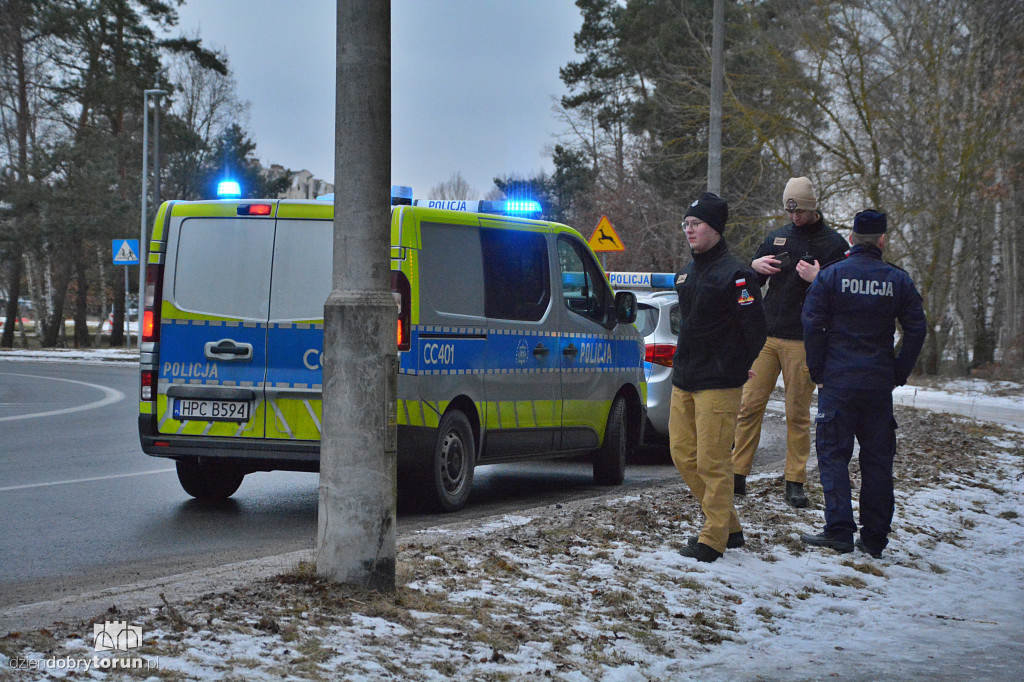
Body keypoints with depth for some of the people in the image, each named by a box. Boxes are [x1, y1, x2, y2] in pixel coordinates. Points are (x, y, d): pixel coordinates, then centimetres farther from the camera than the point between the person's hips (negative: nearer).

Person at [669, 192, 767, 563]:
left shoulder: (734, 273, -12)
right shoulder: (687, 272, 15)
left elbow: (754, 326, -14)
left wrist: (737, 369, -4)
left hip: (718, 384, -9)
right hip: (683, 380, 9)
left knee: (712, 462, -6)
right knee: (683, 455, 10)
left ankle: (714, 539, 2)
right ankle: (729, 526, 22)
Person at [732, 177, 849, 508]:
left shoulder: (833, 243, 2)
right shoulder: (777, 237, 15)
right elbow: (751, 282, 21)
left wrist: (817, 279, -20)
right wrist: (755, 267, -1)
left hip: (803, 341, -3)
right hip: (766, 335, 4)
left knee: (798, 414, 0)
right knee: (750, 405, 0)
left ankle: (795, 482, 6)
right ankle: (737, 474, 5)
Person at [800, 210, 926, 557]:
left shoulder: (831, 276, -3)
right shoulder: (898, 280, 3)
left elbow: (812, 325, -7)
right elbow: (916, 330, 3)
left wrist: (818, 372, 1)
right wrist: (898, 374, 10)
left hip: (838, 381, -2)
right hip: (880, 383, 2)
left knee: (833, 453, 2)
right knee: (878, 457, 8)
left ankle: (839, 528, -8)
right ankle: (874, 536, 10)